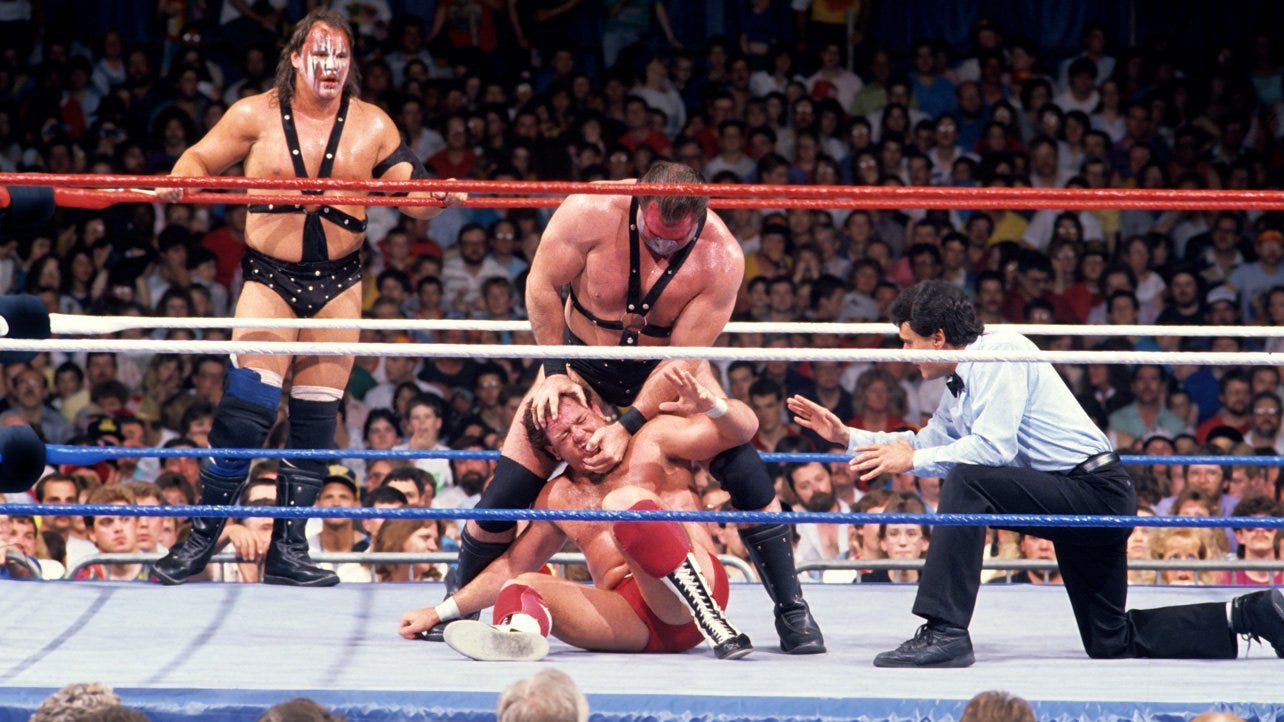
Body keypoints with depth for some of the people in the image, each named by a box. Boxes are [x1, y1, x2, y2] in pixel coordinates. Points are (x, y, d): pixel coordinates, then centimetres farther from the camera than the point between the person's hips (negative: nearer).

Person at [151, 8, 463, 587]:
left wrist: (436, 198, -18)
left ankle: (288, 549, 10)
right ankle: (201, 539, -2)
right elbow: (200, 160, 7)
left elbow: (412, 196, 5)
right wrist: (180, 183, -16)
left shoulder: (372, 127, 4)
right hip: (269, 277, -2)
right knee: (246, 405, -13)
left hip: (337, 282, 2)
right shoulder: (256, 116, 0)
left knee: (317, 416, 3)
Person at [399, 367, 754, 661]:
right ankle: (519, 630, -51)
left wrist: (710, 406, -18)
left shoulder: (654, 441, 12)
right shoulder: (559, 498, 24)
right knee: (524, 586, -12)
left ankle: (711, 619, -40)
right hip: (629, 617, 5)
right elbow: (512, 567, 31)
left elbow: (742, 429, 5)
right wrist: (439, 613, 26)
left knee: (624, 500, -27)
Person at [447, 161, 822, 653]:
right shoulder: (594, 211, -29)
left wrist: (629, 426, -28)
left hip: (665, 373, 0)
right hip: (579, 362, 0)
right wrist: (555, 371, -15)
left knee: (744, 469, -16)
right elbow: (542, 284, -14)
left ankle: (792, 612, -3)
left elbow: (685, 357, -24)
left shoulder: (722, 258, -28)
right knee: (508, 489, -5)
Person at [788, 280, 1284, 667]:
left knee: (967, 483, -26)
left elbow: (993, 447, -23)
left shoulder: (998, 354, -13)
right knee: (1112, 643, 13)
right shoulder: (960, 387, 16)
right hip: (1088, 503, 11)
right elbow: (927, 443, 29)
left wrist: (911, 462, -18)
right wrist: (847, 435, 23)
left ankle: (945, 632, -31)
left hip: (1094, 490, -11)